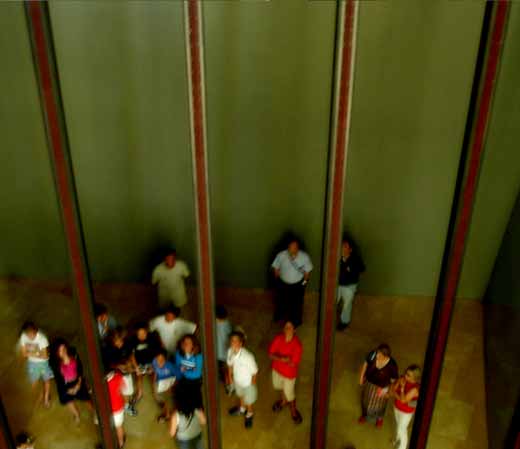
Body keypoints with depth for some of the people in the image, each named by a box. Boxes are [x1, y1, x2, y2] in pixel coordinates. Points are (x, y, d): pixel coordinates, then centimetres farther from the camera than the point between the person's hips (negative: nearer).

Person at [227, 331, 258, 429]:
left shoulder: (248, 356, -41)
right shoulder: (230, 351, -24)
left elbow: (254, 372, -24)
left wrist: (252, 384, -10)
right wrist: (230, 377, 8)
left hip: (248, 383, -4)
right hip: (237, 380, 4)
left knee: (249, 400, 24)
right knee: (240, 395, 33)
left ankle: (249, 414, 55)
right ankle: (242, 409, 64)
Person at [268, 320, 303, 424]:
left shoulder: (297, 345, -31)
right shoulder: (278, 338, -20)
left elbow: (293, 364, -28)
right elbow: (271, 354, -17)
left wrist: (279, 358, -24)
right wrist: (283, 359, -31)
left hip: (289, 372, -4)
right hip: (277, 368, 4)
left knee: (289, 393, 15)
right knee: (278, 386, 29)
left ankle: (293, 409, 48)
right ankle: (284, 400, 62)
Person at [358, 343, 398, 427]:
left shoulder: (392, 365, -37)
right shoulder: (373, 354, -30)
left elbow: (394, 380, -19)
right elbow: (365, 364, -8)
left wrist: (388, 392, -10)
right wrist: (361, 377, 0)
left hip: (381, 387, -2)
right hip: (369, 383, 3)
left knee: (379, 404, 26)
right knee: (365, 399, 29)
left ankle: (379, 418, 61)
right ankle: (364, 414, 63)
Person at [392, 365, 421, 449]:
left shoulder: (415, 388, -36)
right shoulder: (403, 378, -20)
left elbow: (403, 400, -33)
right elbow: (393, 390, -11)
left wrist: (402, 387, -34)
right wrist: (398, 397, -27)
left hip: (406, 412, -6)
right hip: (397, 407, 6)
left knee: (402, 430, 13)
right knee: (398, 424, 30)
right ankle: (398, 439, 58)